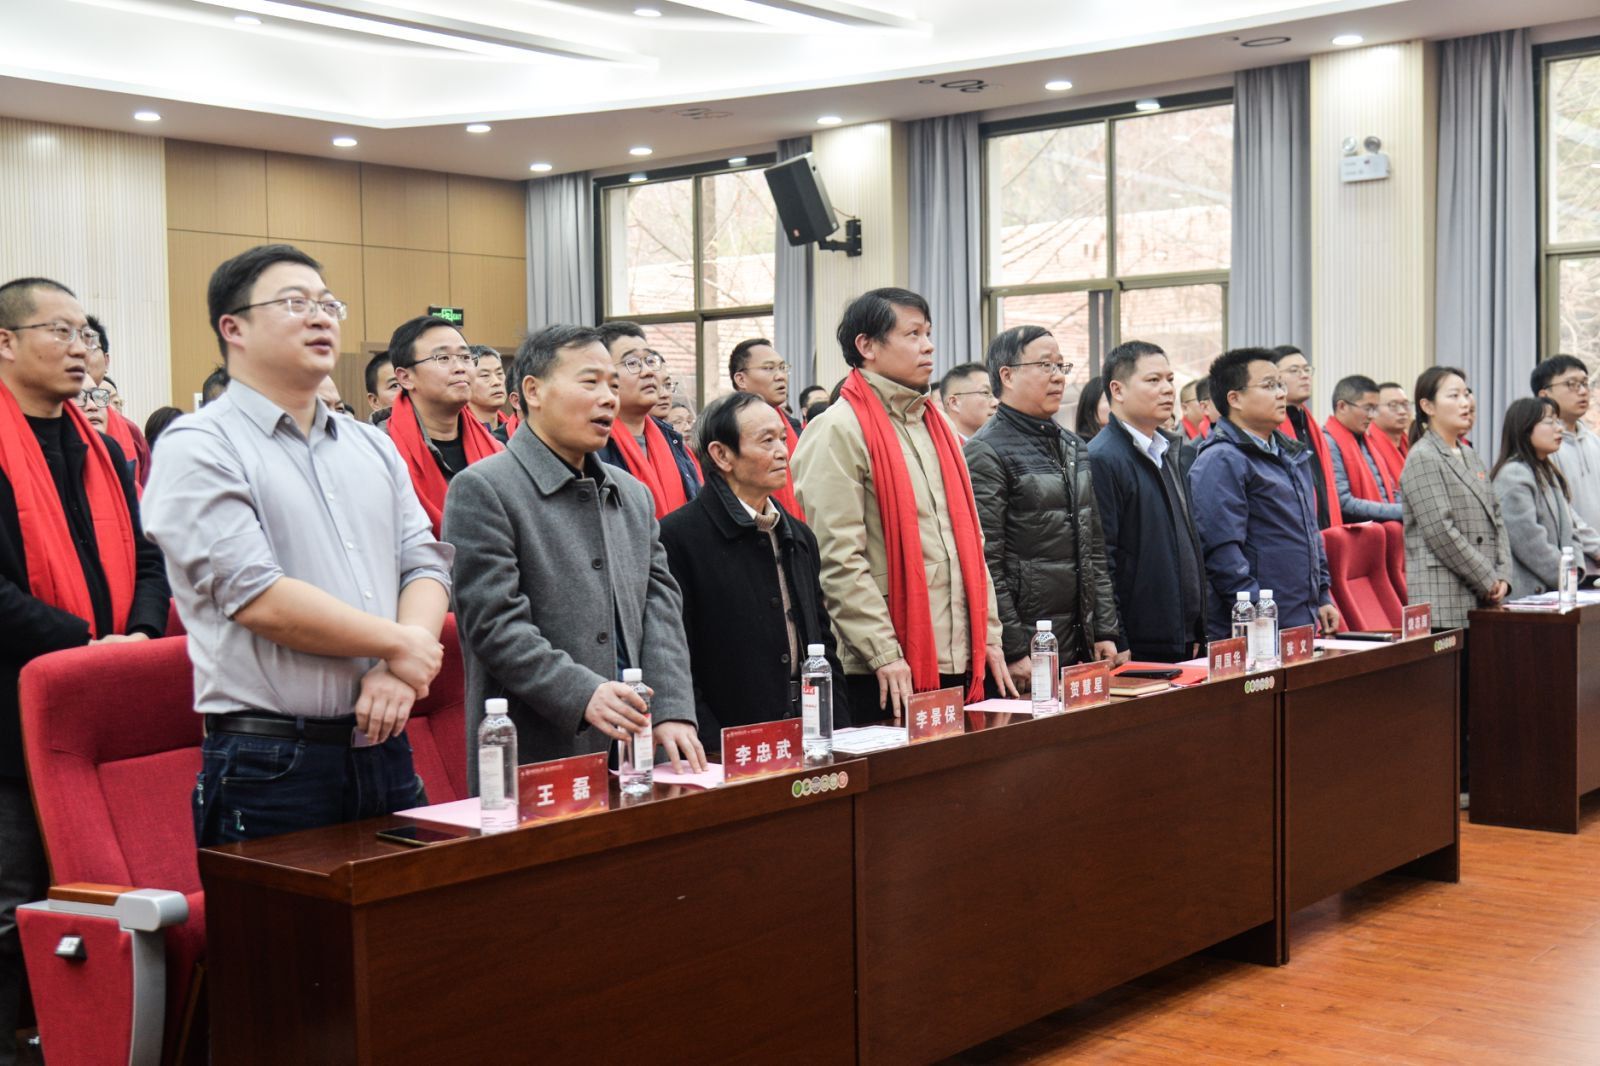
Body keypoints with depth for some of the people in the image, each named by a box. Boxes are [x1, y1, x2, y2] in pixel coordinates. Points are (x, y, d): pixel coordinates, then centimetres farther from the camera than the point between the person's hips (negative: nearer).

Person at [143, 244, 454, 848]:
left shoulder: (372, 446, 16)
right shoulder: (199, 449, -6)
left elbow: (425, 565, 10)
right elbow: (258, 598, -16)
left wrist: (400, 671, -9)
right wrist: (397, 644, -9)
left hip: (386, 748, 6)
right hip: (271, 769, -6)